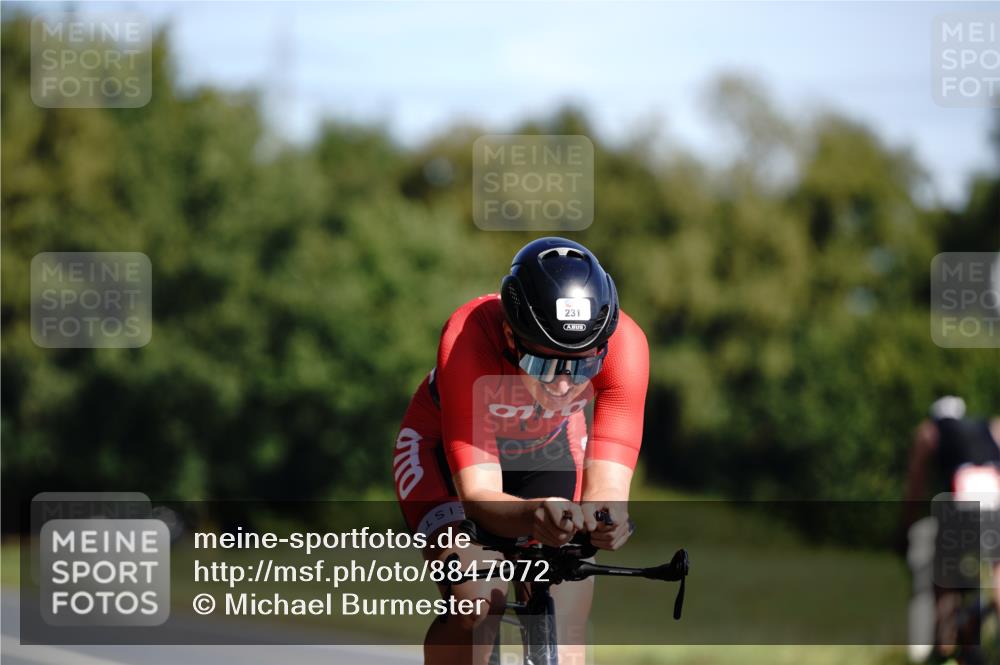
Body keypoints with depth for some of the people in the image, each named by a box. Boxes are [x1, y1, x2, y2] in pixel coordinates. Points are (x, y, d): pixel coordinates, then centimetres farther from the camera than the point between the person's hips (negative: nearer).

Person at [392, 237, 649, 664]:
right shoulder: (467, 340, -39)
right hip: (443, 448, -2)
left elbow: (607, 488, -38)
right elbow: (478, 496, -42)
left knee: (564, 628, -13)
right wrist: (534, 516, -64)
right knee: (478, 604, -26)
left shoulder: (622, 343, -34)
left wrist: (607, 517, -62)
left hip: (550, 451, 2)